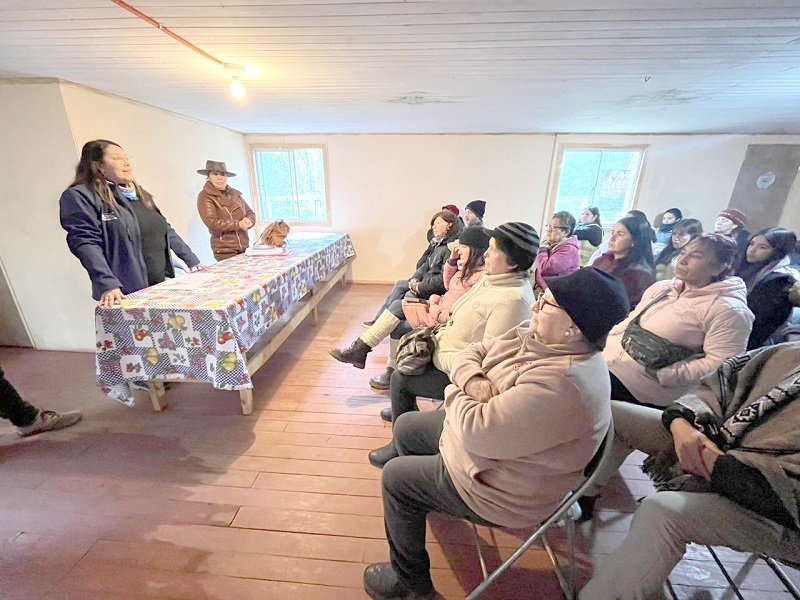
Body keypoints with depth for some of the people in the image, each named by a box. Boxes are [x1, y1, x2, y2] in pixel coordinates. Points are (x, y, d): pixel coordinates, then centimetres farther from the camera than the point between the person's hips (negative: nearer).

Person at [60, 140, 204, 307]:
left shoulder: (141, 194, 18)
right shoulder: (80, 196, -5)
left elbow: (166, 230, 20)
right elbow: (86, 242, -16)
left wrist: (192, 261, 14)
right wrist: (108, 285, -27)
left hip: (163, 285, 7)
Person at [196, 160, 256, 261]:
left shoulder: (235, 193, 12)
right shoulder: (205, 196, -3)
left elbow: (250, 213, 14)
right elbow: (212, 222, -14)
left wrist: (248, 221, -9)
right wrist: (238, 224, -16)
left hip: (244, 247, 5)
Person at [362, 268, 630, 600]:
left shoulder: (561, 384, -36)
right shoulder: (532, 334, -7)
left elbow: (477, 431, -36)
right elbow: (471, 354, 0)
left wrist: (456, 393, -17)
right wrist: (473, 380, -21)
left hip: (501, 490, -8)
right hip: (479, 438, 9)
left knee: (395, 477, 1)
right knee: (406, 426, 18)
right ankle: (423, 502, 45)